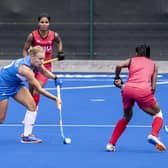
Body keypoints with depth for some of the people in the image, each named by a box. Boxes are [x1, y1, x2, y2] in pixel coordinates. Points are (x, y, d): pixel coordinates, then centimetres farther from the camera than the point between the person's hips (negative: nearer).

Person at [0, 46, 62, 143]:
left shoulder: (35, 62, -13)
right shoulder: (25, 69, -36)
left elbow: (45, 72, 9)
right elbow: (39, 89, -32)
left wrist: (55, 78, -9)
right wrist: (55, 99, -29)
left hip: (16, 84, 8)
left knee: (32, 106, -7)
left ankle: (26, 136, 0)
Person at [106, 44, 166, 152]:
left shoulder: (132, 60, 23)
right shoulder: (153, 64, 23)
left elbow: (119, 65, 1)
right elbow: (153, 86, 11)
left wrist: (117, 78, 17)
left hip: (128, 89, 2)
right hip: (143, 90, -2)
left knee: (127, 117, 28)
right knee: (157, 113, 22)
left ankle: (111, 144, 22)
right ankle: (154, 135, -7)